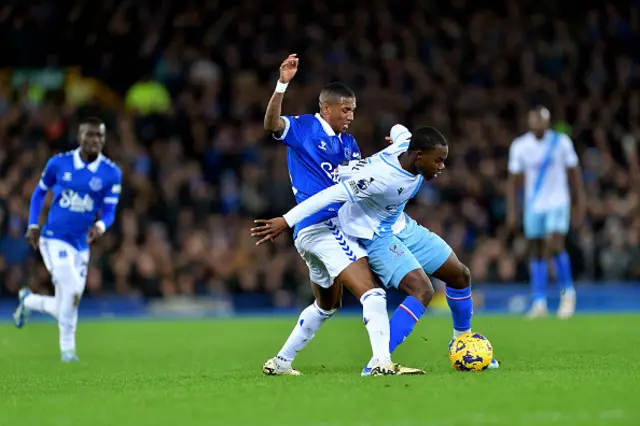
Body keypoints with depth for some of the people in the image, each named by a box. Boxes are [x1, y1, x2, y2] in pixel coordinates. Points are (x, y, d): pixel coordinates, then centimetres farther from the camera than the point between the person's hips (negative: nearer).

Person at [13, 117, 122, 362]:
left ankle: (28, 301, 41)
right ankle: (67, 347, -2)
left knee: (64, 309, 8)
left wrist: (100, 226, -25)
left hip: (80, 245, 3)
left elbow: (109, 212, -3)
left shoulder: (111, 173, -4)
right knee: (72, 292, -22)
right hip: (54, 240, -3)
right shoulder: (59, 163, -4)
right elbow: (40, 192, 12)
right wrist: (33, 225, 4)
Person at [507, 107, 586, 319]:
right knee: (537, 254, 3)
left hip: (558, 203, -2)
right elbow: (513, 180, 3)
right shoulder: (519, 146, -1)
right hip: (533, 206, 2)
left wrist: (580, 205, 1)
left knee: (555, 246, -18)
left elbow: (574, 174, 3)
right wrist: (511, 211, -2)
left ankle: (568, 292, 1)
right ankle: (539, 302, 7)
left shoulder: (562, 142, -5)